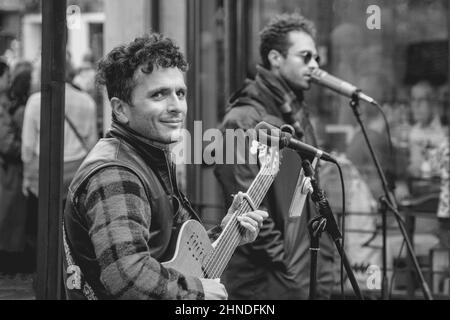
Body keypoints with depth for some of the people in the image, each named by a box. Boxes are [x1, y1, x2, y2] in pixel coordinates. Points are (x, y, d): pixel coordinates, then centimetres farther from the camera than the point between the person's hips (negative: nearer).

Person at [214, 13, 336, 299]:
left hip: (310, 280, 8)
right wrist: (288, 274, -16)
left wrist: (325, 267, 9)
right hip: (268, 286, -8)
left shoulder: (300, 117, 15)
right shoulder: (245, 120, -12)